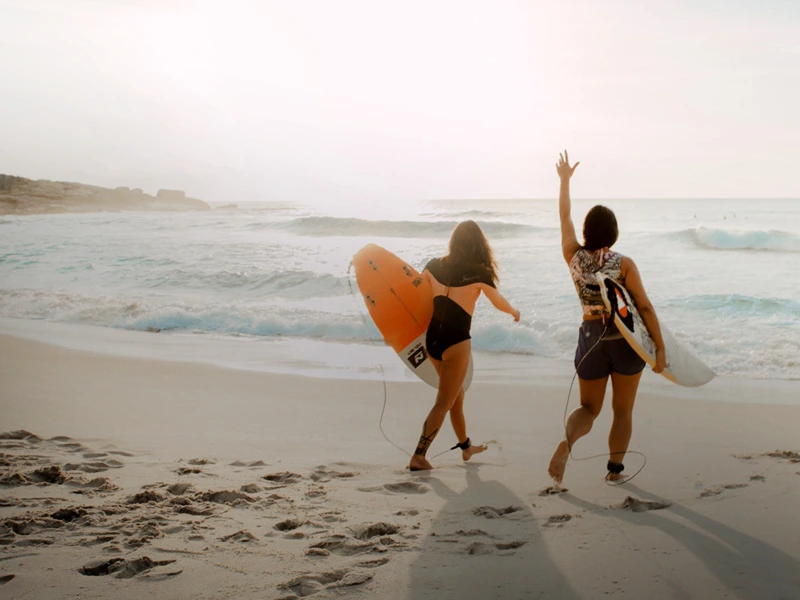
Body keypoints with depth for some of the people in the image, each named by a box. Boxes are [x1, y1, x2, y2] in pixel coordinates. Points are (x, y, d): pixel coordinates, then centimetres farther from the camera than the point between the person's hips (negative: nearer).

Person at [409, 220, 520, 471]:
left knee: (456, 395, 24)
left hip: (432, 339, 6)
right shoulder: (479, 273, -10)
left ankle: (466, 446, 39)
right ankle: (419, 457, -4)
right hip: (456, 342, -6)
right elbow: (499, 302, 6)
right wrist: (514, 312, 27)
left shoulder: (435, 266, 0)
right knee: (444, 402, 2)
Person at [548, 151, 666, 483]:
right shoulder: (624, 264, -11)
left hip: (590, 337, 2)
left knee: (589, 408, 13)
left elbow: (564, 216, 11)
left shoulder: (574, 257, -4)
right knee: (623, 410, 15)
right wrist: (660, 348, -8)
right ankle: (615, 468, 18)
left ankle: (567, 440, -17)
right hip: (626, 339, -2)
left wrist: (565, 180, 22)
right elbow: (645, 307, -13)